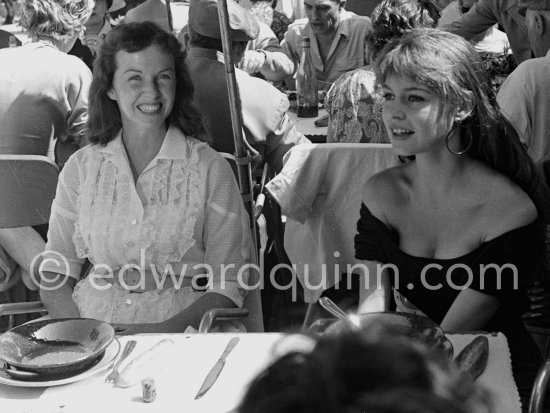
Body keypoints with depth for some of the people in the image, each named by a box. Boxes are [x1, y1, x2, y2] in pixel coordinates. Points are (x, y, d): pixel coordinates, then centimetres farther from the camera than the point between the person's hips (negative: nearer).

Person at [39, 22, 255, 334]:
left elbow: (228, 285, -3)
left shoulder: (210, 169, 0)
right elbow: (55, 275, 8)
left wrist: (166, 329, -18)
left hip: (178, 328, -2)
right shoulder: (80, 168, 8)